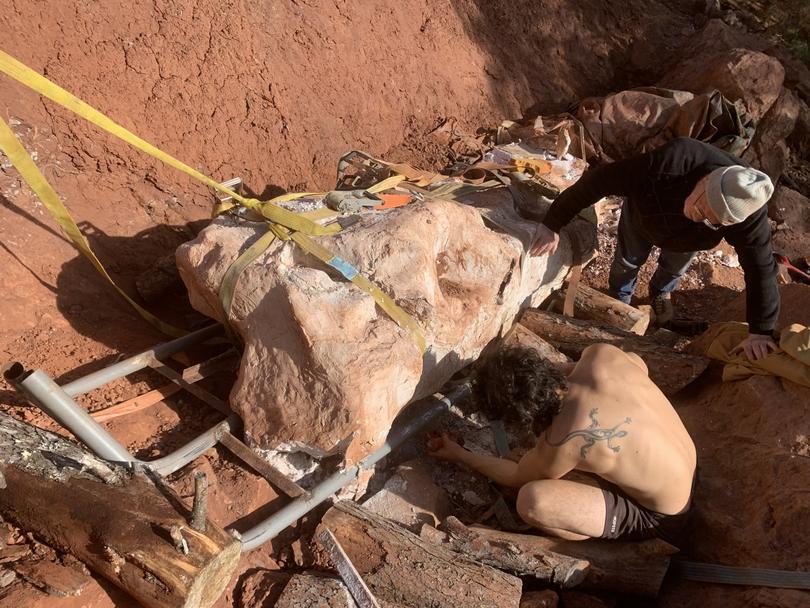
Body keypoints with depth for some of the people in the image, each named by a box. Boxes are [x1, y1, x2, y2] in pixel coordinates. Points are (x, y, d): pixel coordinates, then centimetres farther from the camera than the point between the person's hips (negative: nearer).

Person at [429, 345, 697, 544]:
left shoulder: (563, 442, -32)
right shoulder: (600, 354, -20)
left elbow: (518, 477, -7)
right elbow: (639, 365, 7)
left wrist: (460, 455, 6)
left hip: (659, 518, -7)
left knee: (532, 500, -25)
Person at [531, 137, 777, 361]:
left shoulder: (749, 215, -43)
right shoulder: (666, 163, -50)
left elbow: (761, 268, -32)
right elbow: (598, 181, -41)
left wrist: (761, 331, -28)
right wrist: (553, 223, -35)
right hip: (643, 216, -1)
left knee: (675, 267, 24)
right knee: (628, 261, 20)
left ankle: (661, 292, 61)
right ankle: (619, 299, 54)